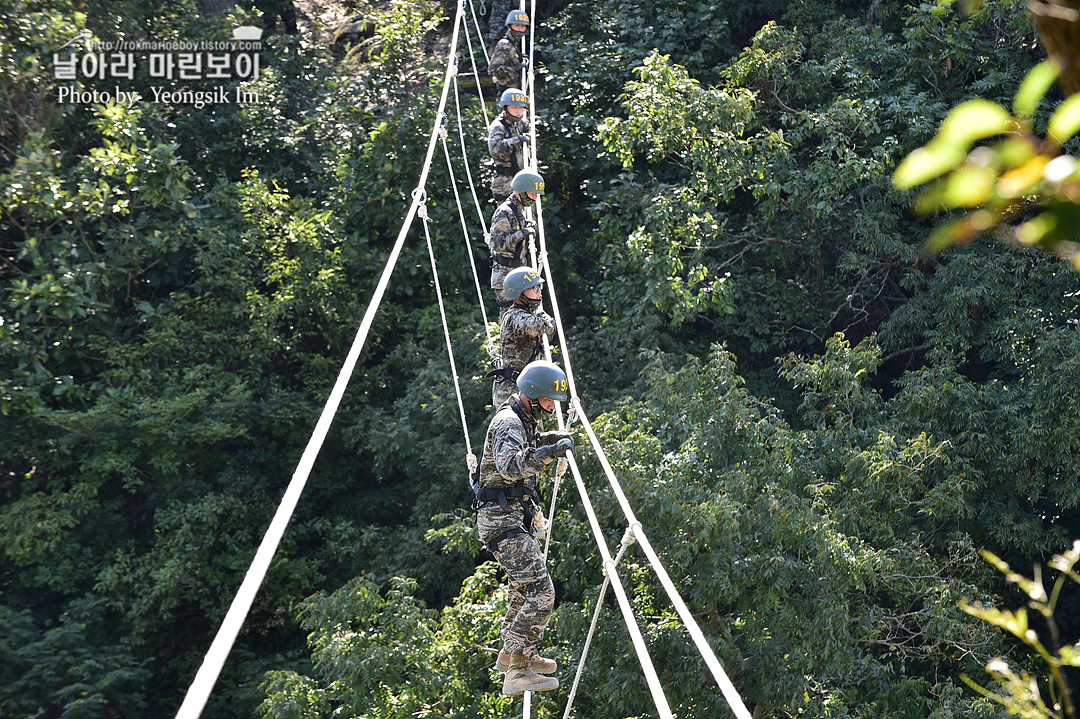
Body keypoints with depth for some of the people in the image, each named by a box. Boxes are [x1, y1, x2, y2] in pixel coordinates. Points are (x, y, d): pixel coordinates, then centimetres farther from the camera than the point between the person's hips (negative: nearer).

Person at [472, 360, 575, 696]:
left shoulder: (525, 420, 14)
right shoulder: (508, 422, -18)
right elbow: (509, 464, -39)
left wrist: (550, 439, 23)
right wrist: (546, 453, -50)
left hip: (515, 518, 11)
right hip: (503, 520, -11)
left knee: (522, 586, 26)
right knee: (540, 591, -18)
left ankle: (511, 653, 42)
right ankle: (517, 672, -20)